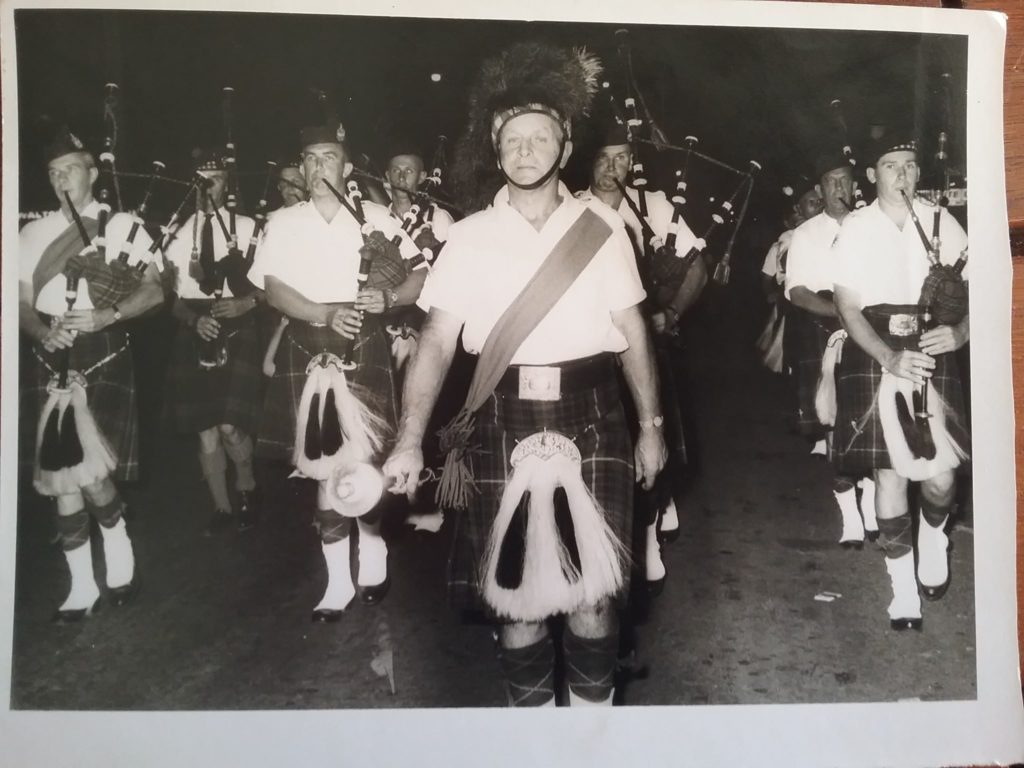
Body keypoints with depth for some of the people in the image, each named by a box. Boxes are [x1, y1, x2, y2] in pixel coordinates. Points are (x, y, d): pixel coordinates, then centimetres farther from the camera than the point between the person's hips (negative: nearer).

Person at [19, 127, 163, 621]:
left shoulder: (122, 227, 4)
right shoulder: (32, 234, 13)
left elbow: (153, 290, -3)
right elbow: (21, 303, 10)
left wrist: (105, 316, -17)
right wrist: (42, 331, -11)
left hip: (104, 363, -4)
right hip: (52, 368, 4)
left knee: (90, 475, -12)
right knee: (59, 479, 6)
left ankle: (119, 558, 15)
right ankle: (82, 586, 18)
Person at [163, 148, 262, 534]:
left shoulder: (246, 227, 2)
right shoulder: (178, 233, 6)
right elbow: (169, 294, 6)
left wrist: (245, 303, -14)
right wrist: (194, 319, -11)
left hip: (238, 334, -2)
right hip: (195, 338, 3)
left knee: (230, 427, -10)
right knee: (205, 431, 7)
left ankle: (246, 487, 20)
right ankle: (221, 507, 23)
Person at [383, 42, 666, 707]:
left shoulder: (603, 229, 4)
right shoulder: (470, 236, 2)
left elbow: (633, 331, 7)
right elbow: (438, 341, -4)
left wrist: (651, 423, 5)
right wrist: (410, 442, -12)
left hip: (589, 416, 0)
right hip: (503, 421, 0)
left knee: (593, 582, 6)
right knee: (512, 582, 8)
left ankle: (594, 702, 27)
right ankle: (531, 704, 28)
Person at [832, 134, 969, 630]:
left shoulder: (940, 222, 5)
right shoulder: (855, 229, 1)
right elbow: (848, 307, -4)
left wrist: (961, 330, -14)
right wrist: (890, 358, -17)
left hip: (932, 354, 1)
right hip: (874, 356, -1)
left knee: (940, 474, -3)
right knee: (889, 471, 1)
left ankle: (932, 541, 32)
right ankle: (903, 585, 16)